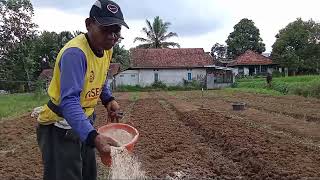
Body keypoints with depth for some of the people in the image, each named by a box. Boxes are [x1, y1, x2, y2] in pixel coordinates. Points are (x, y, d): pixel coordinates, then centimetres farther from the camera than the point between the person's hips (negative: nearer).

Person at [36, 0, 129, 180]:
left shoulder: (106, 48, -2)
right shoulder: (75, 52, -29)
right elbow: (69, 101, -35)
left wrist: (108, 99, 0)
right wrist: (93, 136, -46)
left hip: (84, 120, 8)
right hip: (60, 126, -8)